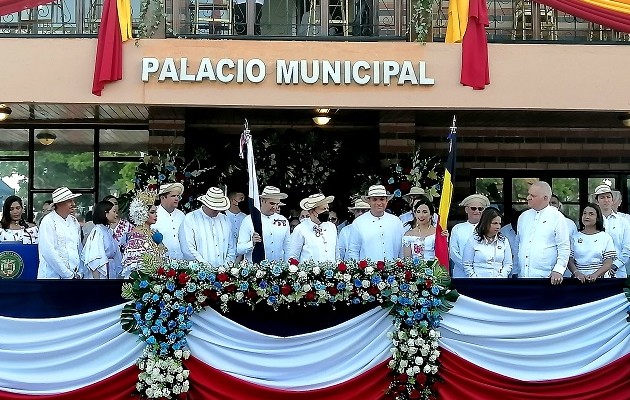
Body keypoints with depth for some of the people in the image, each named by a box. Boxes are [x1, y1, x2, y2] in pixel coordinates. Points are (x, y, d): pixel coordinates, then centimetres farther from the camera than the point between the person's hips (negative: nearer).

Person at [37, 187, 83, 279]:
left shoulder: (74, 221, 10)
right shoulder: (48, 221, -8)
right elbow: (49, 252, -15)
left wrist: (79, 273, 3)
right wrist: (68, 275, -15)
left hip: (74, 275, 5)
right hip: (53, 275, -5)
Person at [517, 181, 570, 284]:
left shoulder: (557, 217, 0)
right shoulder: (523, 217, 16)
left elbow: (564, 248, -3)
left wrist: (558, 270, -13)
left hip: (545, 276, -5)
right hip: (522, 276, 5)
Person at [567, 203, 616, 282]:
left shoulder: (606, 237, 8)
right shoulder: (575, 237, 12)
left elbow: (608, 264, 3)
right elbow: (570, 261, 6)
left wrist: (595, 275, -13)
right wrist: (577, 273, -13)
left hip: (600, 279, -1)